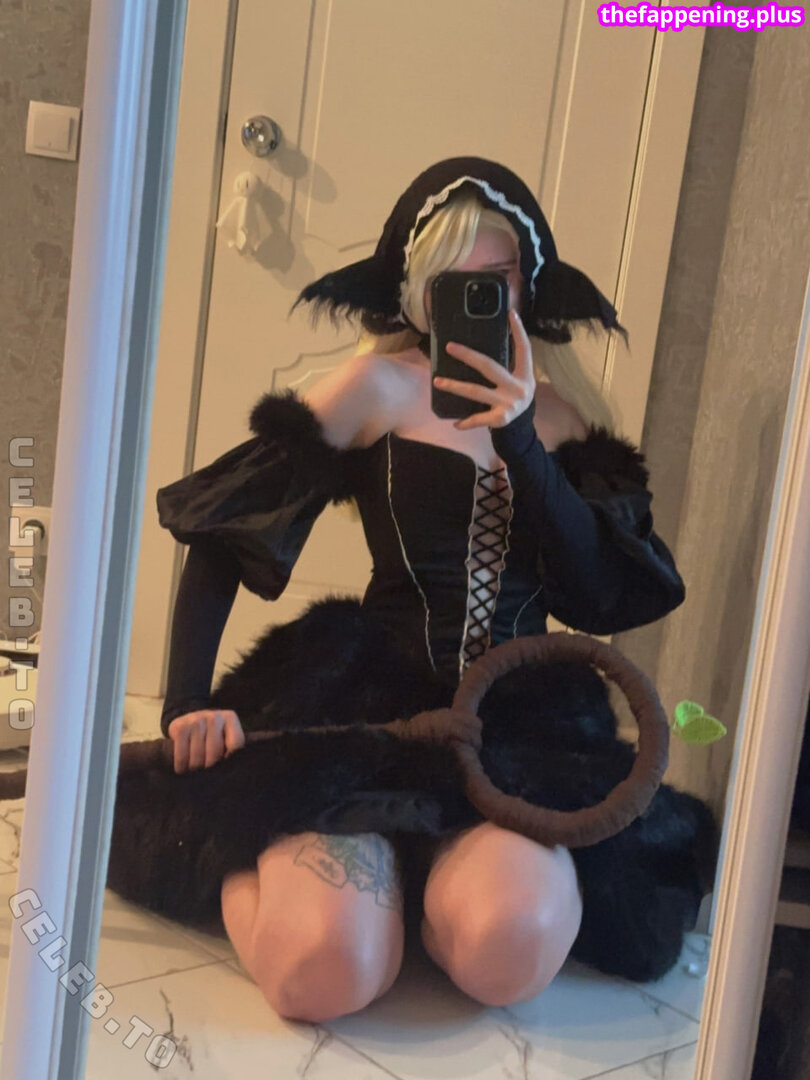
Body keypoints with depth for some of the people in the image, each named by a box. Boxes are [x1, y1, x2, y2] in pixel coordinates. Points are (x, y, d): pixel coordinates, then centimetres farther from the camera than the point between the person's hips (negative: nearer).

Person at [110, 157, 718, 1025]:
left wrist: (519, 439, -12)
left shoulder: (563, 412, 10)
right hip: (369, 698, -2)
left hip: (522, 716, 3)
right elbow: (217, 527, 1)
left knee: (512, 954, -29)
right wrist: (189, 702, -8)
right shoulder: (382, 383, 1)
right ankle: (249, 859, 9)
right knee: (327, 971, -27)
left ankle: (420, 875, 7)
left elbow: (600, 599, -2)